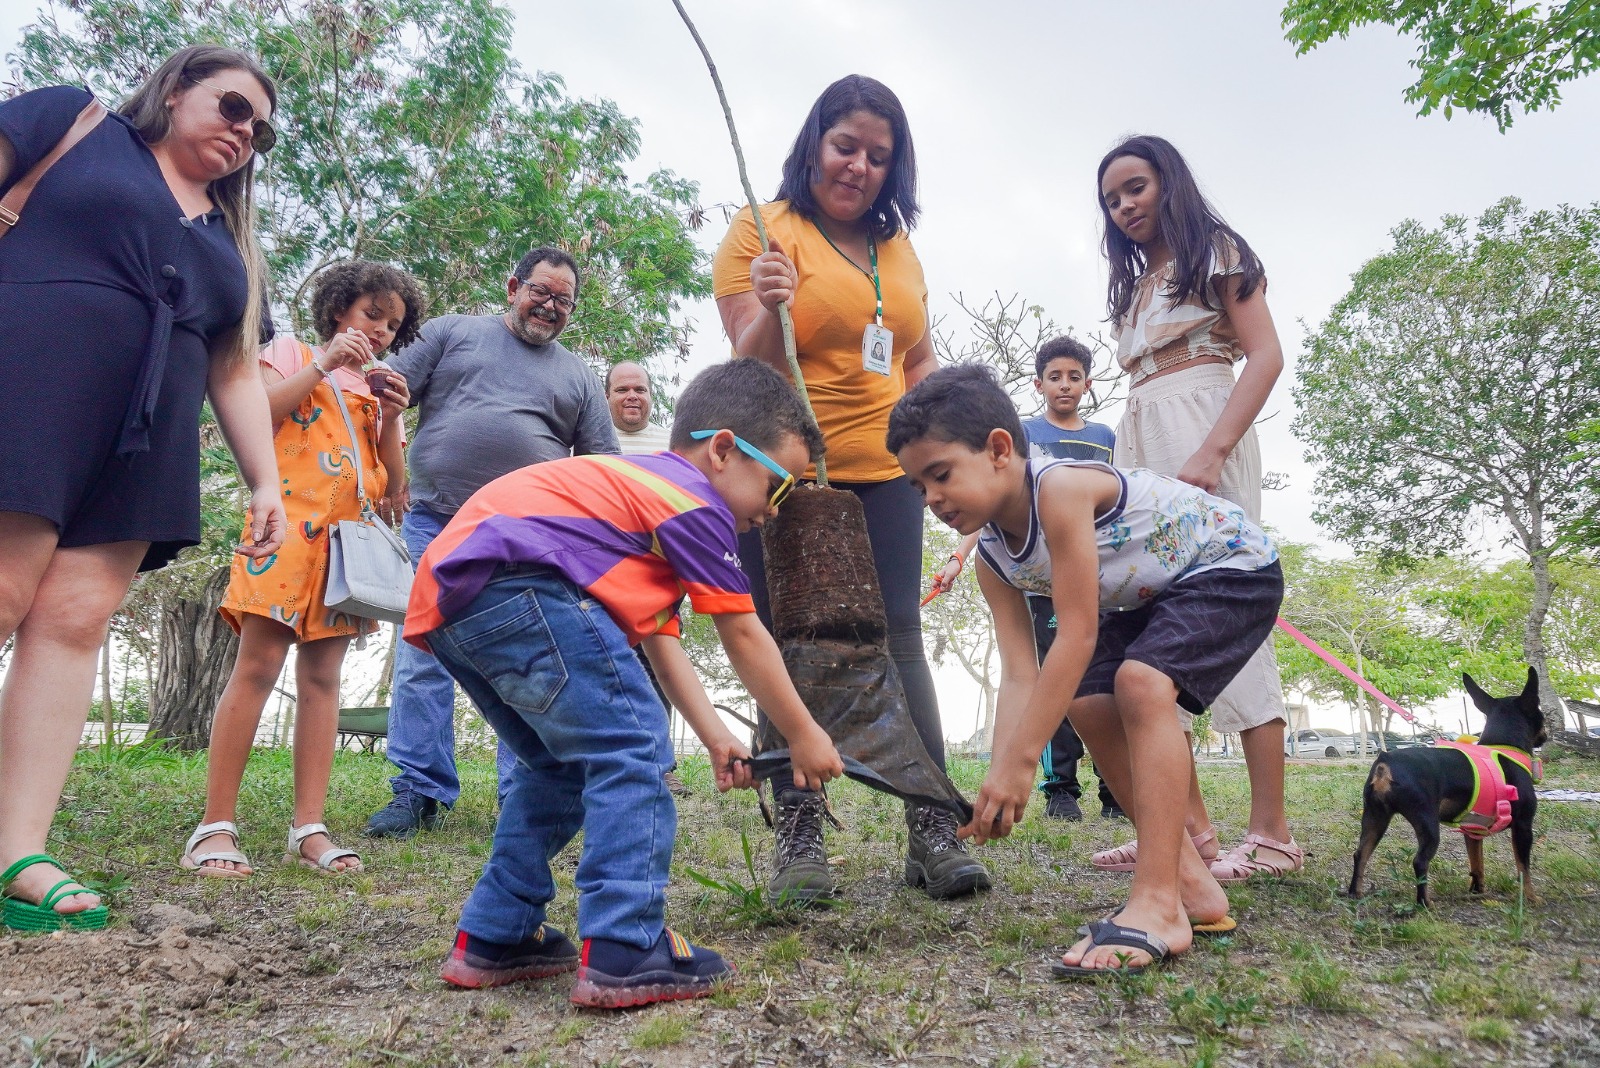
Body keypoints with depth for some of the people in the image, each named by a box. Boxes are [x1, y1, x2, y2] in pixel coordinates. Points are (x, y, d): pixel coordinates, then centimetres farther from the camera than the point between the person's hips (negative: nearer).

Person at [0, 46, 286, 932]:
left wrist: (265, 481, 12)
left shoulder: (230, 240, 25)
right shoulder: (72, 121, 13)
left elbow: (235, 370, 22)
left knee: (74, 622, -4)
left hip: (142, 445, 5)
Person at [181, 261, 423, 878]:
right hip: (287, 527, -4)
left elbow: (392, 490, 14)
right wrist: (324, 364, -7)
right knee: (258, 667, -10)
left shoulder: (379, 392, 23)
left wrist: (391, 418, 2)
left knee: (321, 679, 1)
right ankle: (215, 826, -7)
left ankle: (309, 827, 1)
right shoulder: (293, 354, 12)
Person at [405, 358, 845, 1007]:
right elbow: (744, 639, 2)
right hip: (512, 584, -11)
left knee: (562, 762, 21)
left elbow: (659, 638, 25)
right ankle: (624, 954, -9)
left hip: (446, 600, 11)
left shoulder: (641, 480, 27)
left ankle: (493, 939, 26)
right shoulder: (694, 502, -2)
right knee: (632, 749, -7)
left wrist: (716, 738, 21)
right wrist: (804, 736, 14)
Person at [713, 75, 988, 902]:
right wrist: (770, 311, -28)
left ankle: (933, 832, 4)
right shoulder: (762, 229, 0)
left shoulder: (896, 245, 17)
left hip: (883, 475, 4)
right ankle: (799, 839, 6)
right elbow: (749, 363, -7)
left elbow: (919, 359, 23)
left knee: (899, 639, 1)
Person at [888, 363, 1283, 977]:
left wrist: (1018, 765, -34)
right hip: (1151, 596, 9)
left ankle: (1158, 903, -27)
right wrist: (999, 784, -27)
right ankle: (1192, 883, 7)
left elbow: (1077, 635, -35)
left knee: (1140, 681, -29)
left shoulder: (1061, 488, -34)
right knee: (1089, 705, -5)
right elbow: (1020, 677, -14)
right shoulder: (992, 558, -8)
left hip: (1234, 567, -8)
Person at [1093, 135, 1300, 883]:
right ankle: (1189, 825, -2)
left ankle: (1271, 833, -12)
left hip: (1201, 433, -7)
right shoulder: (1134, 284, 27)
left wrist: (1210, 454, -20)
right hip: (1137, 443, 7)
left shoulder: (1215, 253, 7)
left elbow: (1265, 357, -5)